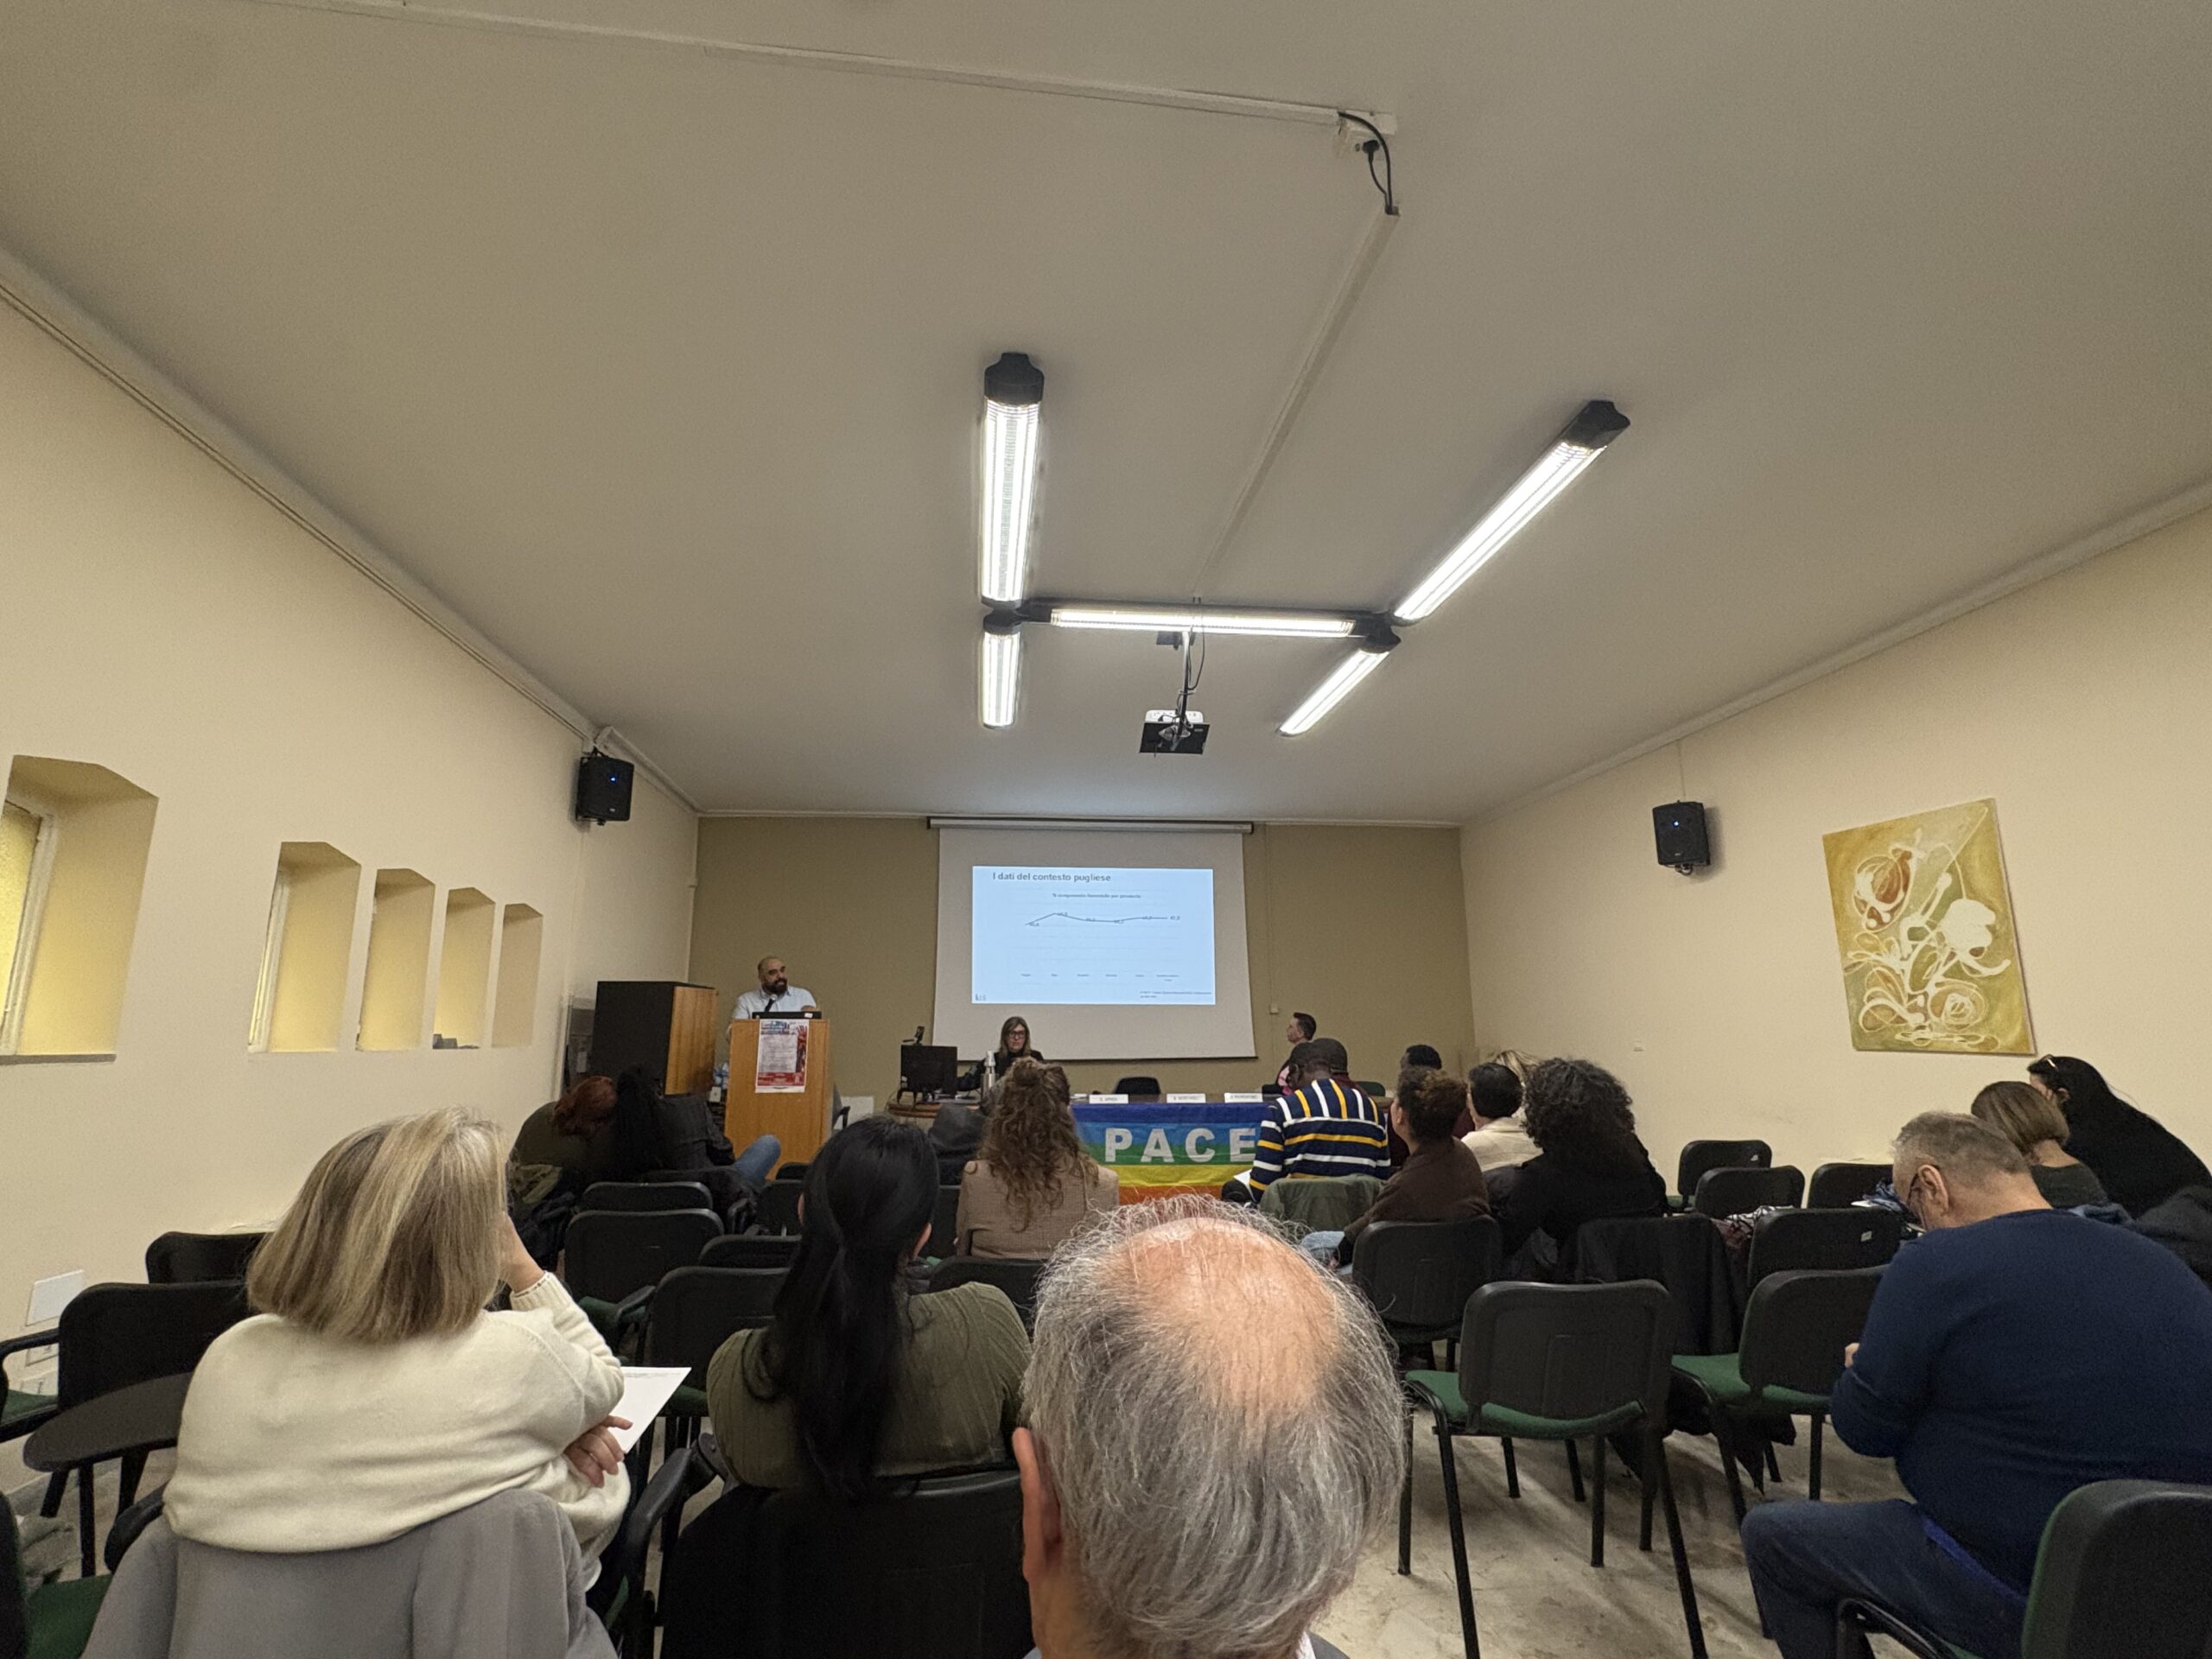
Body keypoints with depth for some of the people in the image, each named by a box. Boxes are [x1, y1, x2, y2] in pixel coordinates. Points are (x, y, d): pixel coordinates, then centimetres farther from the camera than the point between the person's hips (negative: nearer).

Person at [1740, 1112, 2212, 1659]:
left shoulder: (1935, 1266, -20)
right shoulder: (2165, 1266, 0)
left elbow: (1864, 1429, -11)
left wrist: (1861, 1366, 11)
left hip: (2021, 1605, -7)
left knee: (1769, 1534, 9)